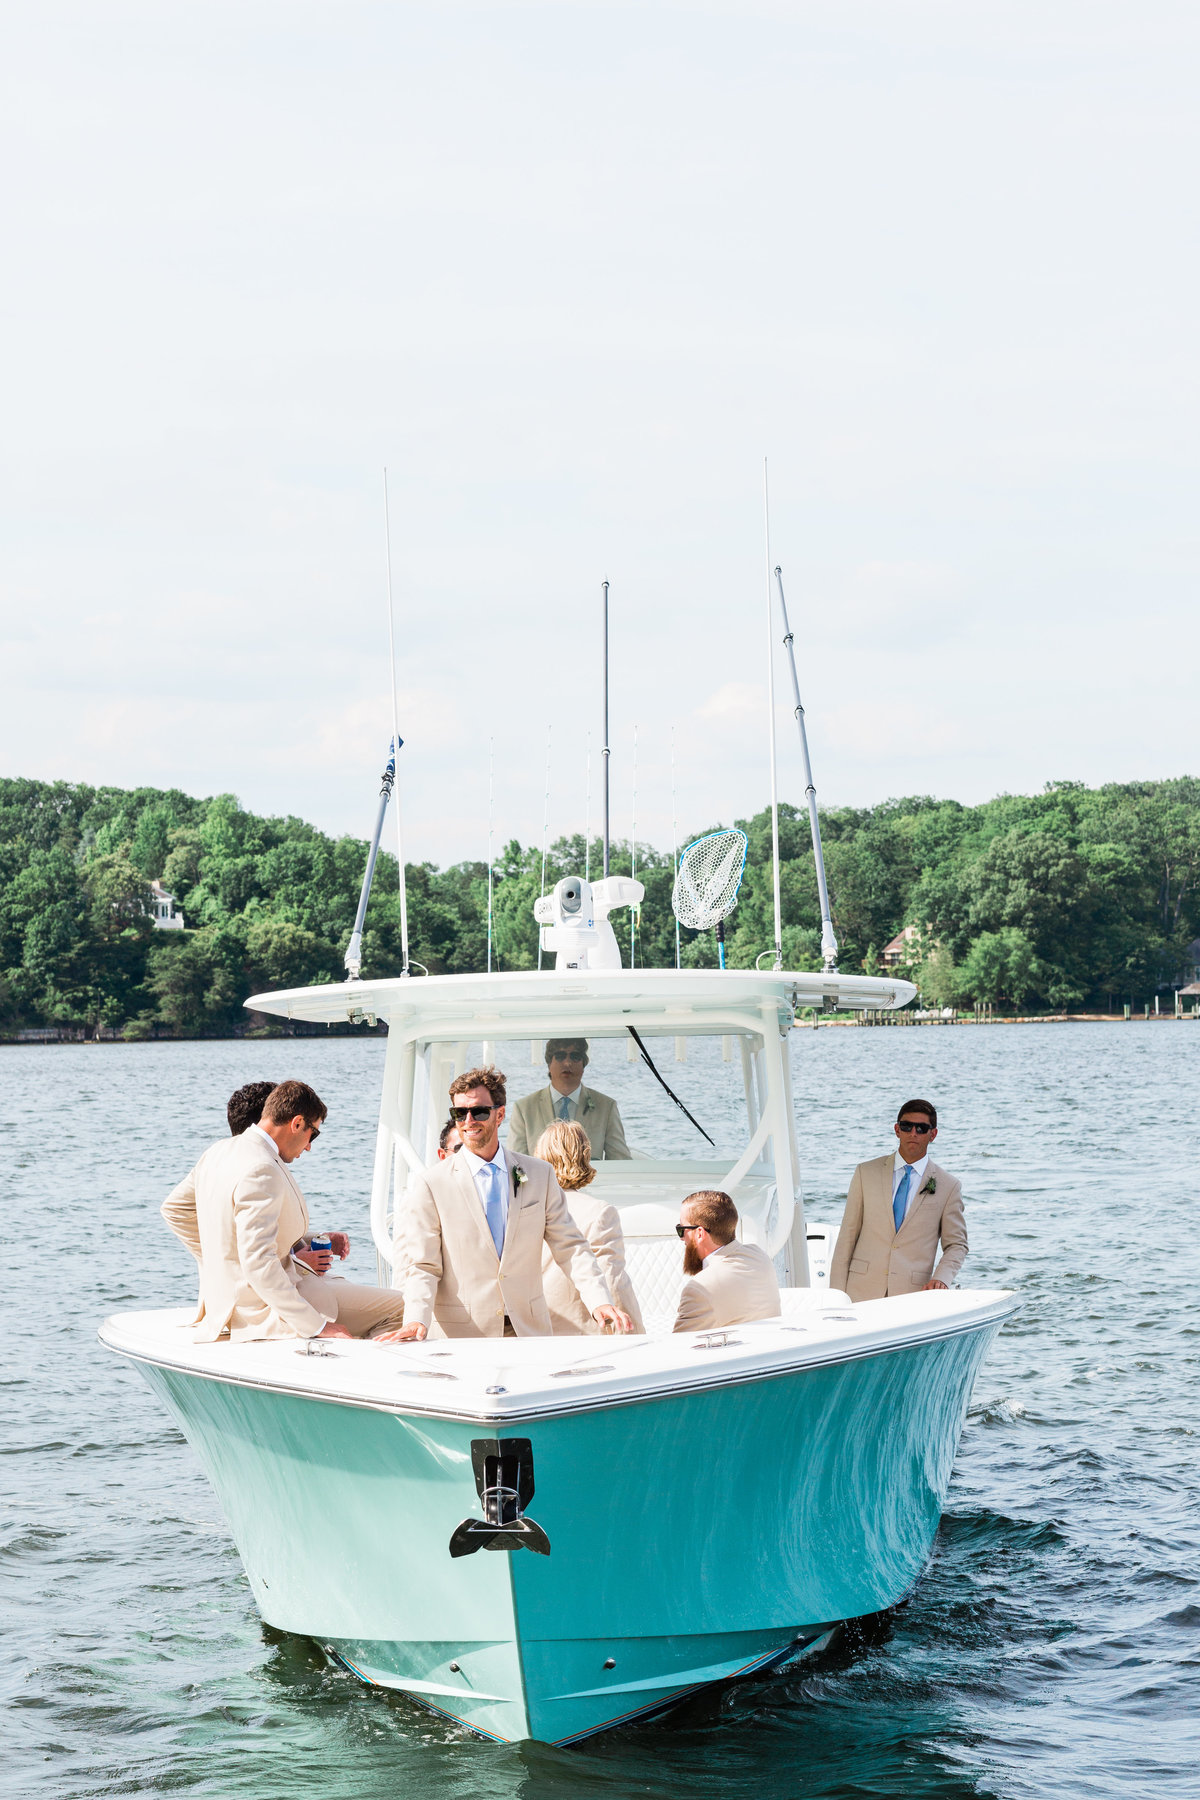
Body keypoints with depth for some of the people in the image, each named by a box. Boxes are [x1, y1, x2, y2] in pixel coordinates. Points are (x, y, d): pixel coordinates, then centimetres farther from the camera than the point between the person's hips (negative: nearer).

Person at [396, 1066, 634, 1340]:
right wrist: (416, 1320, -20)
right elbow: (423, 1266, -1)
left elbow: (570, 1248, 8)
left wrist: (600, 1302, -9)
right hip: (460, 1336, -2)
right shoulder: (429, 1184, 2)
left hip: (530, 1331, 2)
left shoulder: (540, 1175, 10)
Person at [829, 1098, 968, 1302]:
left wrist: (941, 1278, -9)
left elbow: (956, 1244, 12)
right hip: (863, 1293, 0)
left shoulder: (949, 1186, 7)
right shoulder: (866, 1173, 10)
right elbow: (847, 1235, 9)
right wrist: (837, 1293, 2)